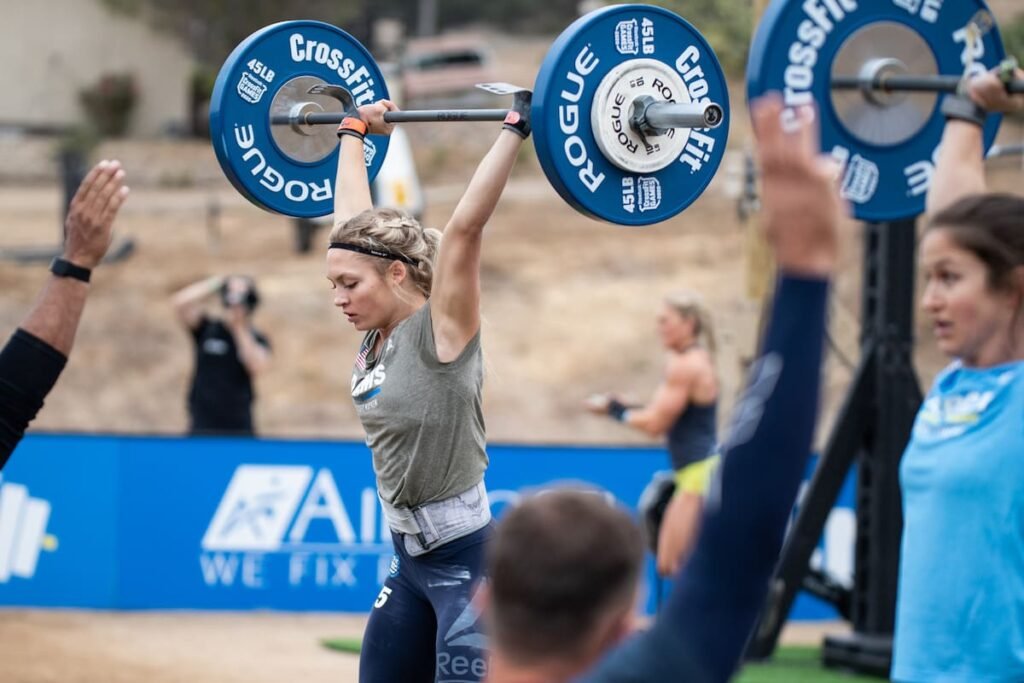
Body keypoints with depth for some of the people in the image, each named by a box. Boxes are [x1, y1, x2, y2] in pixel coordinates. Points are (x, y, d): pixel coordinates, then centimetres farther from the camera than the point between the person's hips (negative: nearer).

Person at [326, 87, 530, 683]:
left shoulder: (441, 331, -15)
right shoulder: (379, 334, 5)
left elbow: (465, 227, -26)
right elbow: (353, 217, 15)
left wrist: (516, 131, -27)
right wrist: (353, 130, 23)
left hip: (471, 561, -9)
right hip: (412, 559, 9)